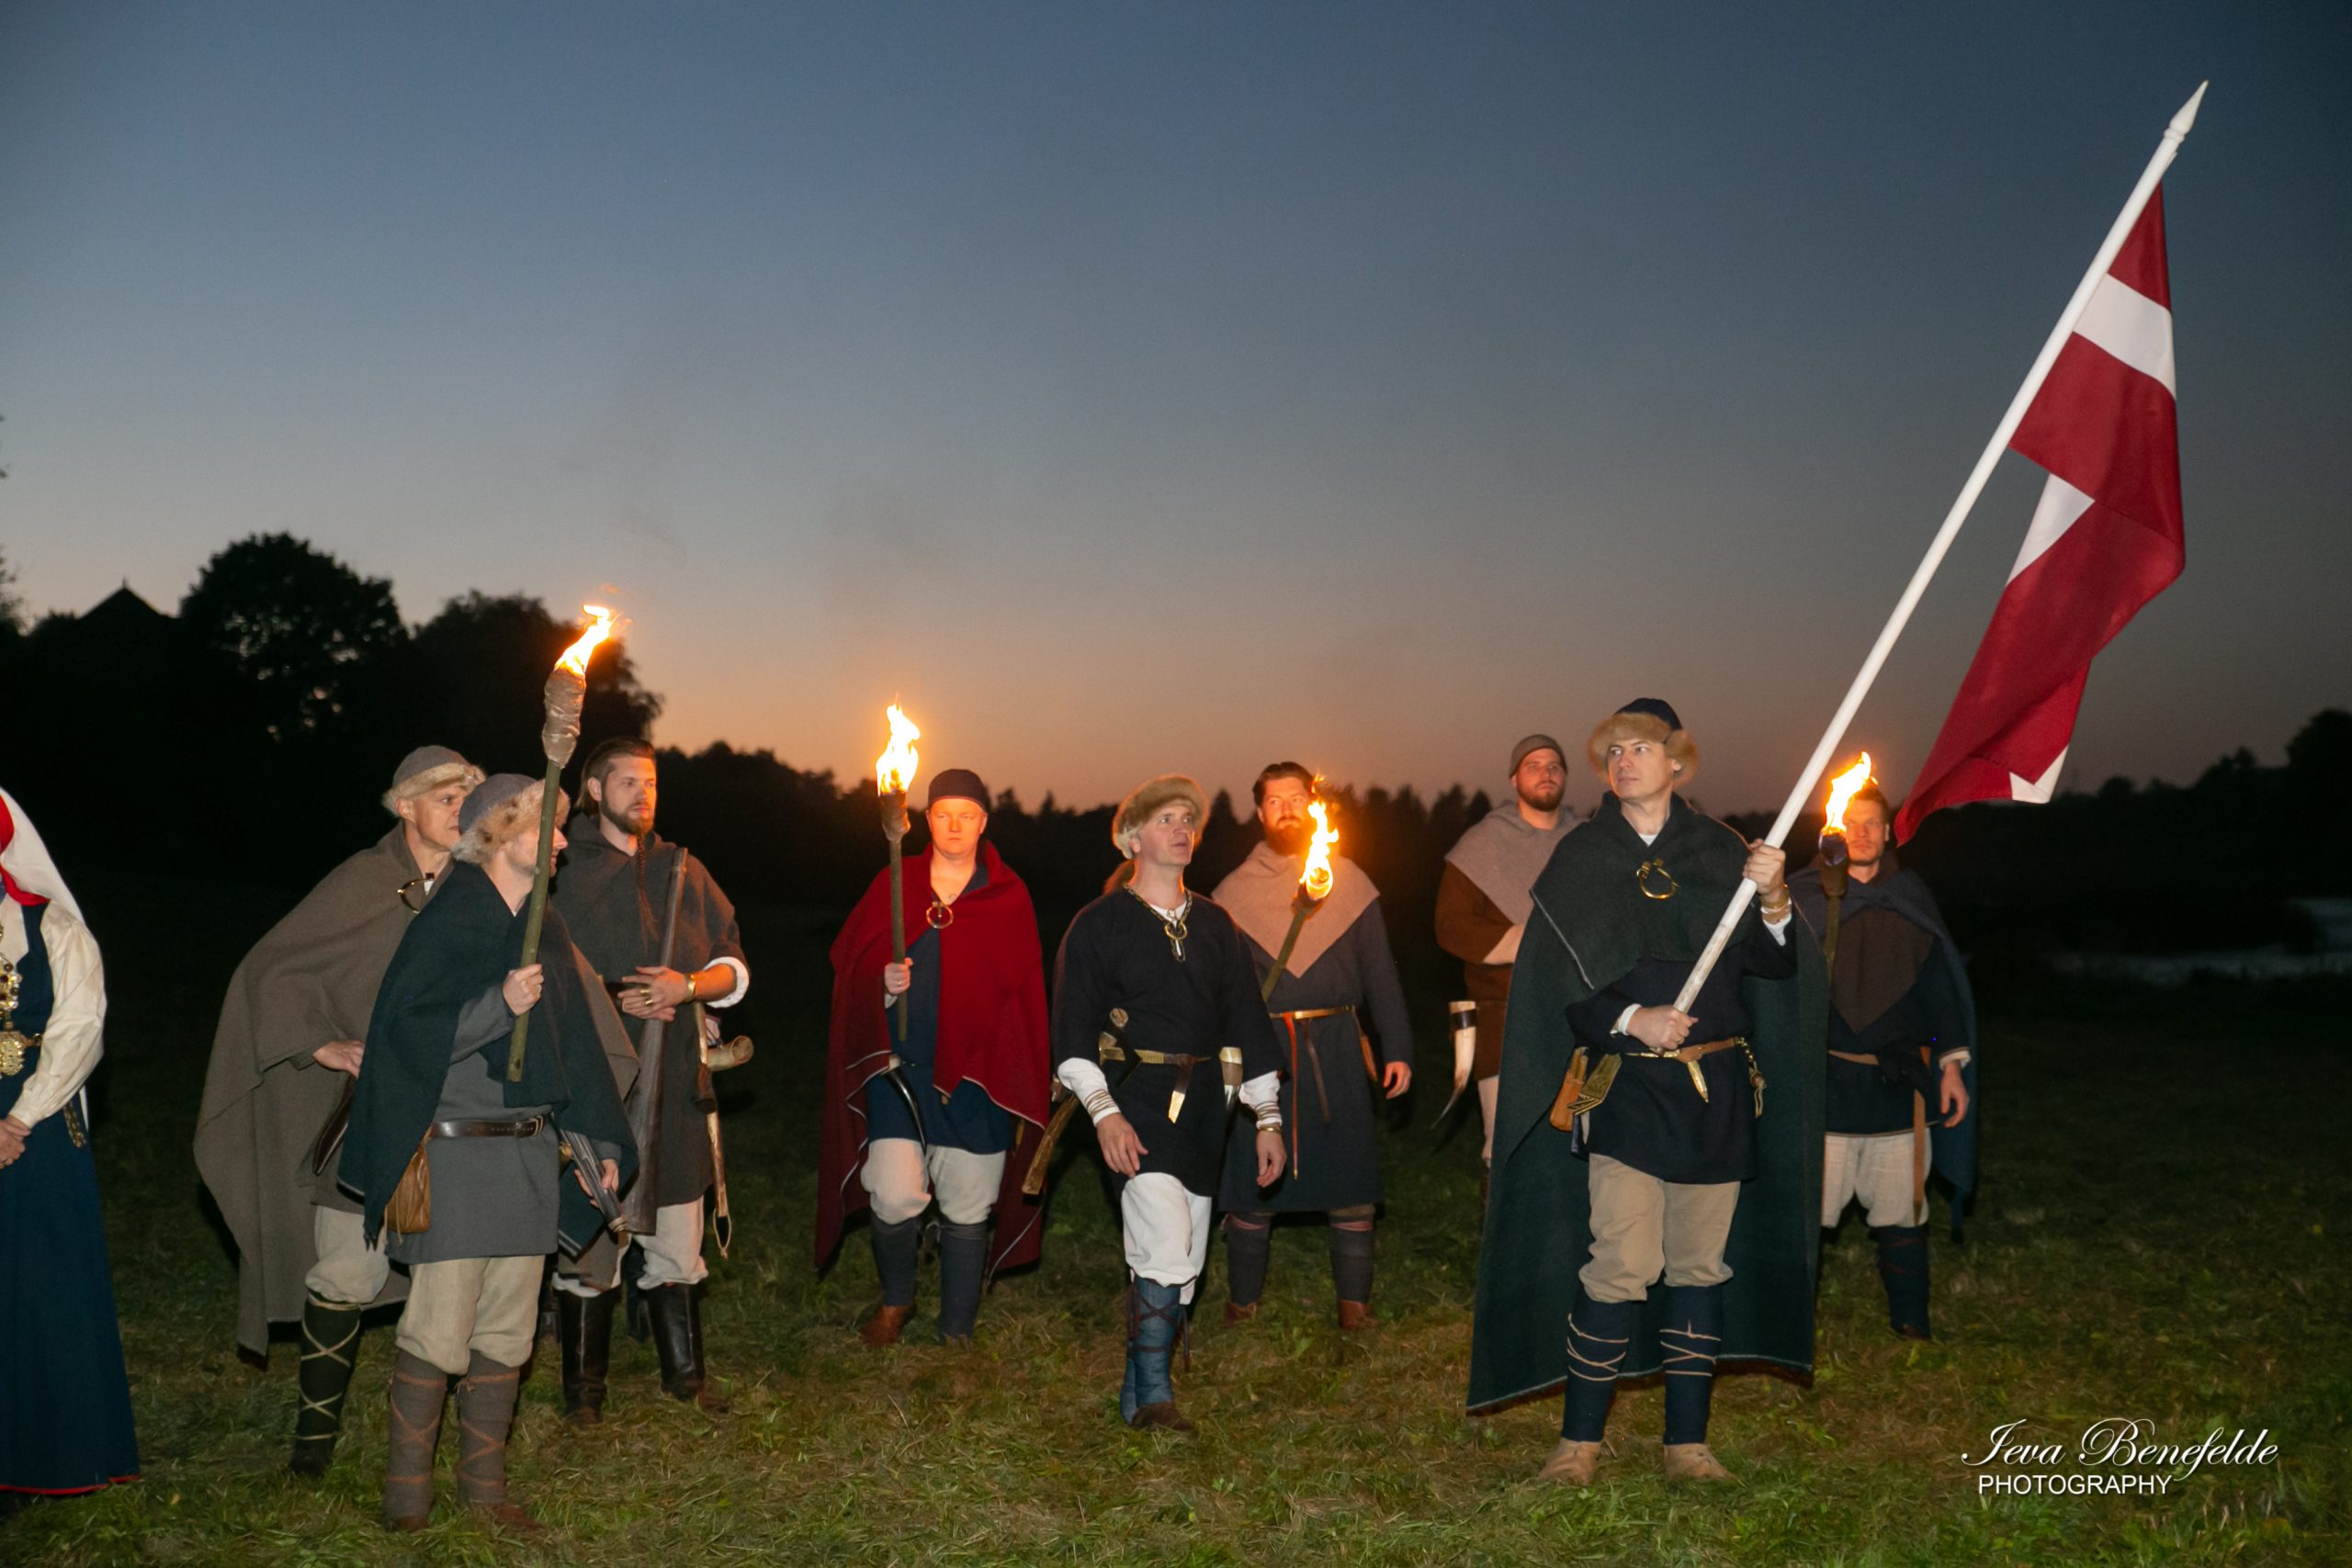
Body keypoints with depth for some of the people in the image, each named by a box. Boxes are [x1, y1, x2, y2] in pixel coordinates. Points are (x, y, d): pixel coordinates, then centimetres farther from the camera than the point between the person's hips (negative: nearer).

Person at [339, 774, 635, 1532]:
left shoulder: (543, 929, 12)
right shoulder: (447, 922, -9)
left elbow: (571, 1041, 17)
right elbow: (406, 1035, -14)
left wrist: (597, 1139, 16)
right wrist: (498, 1005, -25)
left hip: (528, 1152, 7)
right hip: (454, 1151, -7)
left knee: (507, 1328, 10)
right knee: (439, 1331, -3)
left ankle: (483, 1484, 22)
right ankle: (406, 1488, 15)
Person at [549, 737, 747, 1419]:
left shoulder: (684, 870, 14)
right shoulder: (561, 871, 1)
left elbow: (733, 968, 13)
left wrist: (686, 986, -8)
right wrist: (612, 1000, -12)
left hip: (676, 1078, 4)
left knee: (677, 1238, 9)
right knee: (590, 1235, 1)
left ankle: (684, 1371, 22)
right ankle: (583, 1381, 16)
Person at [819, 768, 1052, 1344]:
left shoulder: (1009, 897, 6)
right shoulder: (894, 884, 7)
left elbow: (1023, 994, 6)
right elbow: (850, 966, 7)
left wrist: (1016, 1081, 0)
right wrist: (882, 983, -15)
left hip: (976, 1075, 0)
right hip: (900, 1068, 0)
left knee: (967, 1210, 4)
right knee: (894, 1198, -9)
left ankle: (957, 1335, 21)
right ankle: (896, 1299, 21)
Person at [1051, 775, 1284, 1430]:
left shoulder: (1214, 924, 14)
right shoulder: (1098, 924, 0)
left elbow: (1246, 1019, 17)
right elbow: (1073, 1026, -4)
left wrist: (1267, 1116, 12)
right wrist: (1103, 1111, -16)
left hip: (1201, 1105, 5)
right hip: (1134, 1099, -5)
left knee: (1184, 1265, 8)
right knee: (1165, 1253, -17)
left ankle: (1141, 1387, 23)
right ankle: (1152, 1396, -5)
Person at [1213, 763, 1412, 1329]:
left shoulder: (1349, 881, 9)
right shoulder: (1235, 891, 8)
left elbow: (1379, 971, 10)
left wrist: (1397, 1047, 4)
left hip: (1336, 1048, 0)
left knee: (1349, 1176, 1)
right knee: (1251, 1177, 3)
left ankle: (1354, 1301, 14)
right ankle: (1242, 1302, 18)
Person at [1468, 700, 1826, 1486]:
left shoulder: (1721, 851, 9)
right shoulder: (1580, 861, 4)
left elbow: (1774, 966, 3)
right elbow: (1556, 986, 1)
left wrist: (1772, 900, -15)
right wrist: (1631, 1020, -13)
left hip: (1717, 1088, 3)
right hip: (1624, 1089, -2)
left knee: (1702, 1263, 7)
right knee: (1623, 1263, -10)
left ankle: (1686, 1439, 18)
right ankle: (1580, 1436, 3)